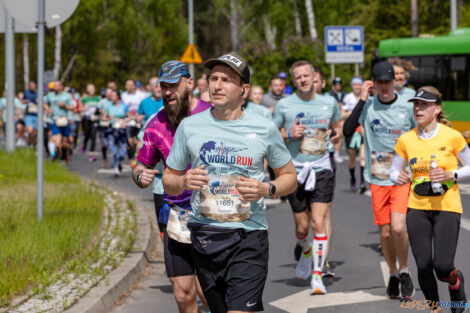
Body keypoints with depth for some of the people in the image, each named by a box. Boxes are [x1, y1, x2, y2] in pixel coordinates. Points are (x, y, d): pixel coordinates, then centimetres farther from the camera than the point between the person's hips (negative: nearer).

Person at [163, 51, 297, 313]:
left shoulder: (264, 129, 2)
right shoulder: (190, 126, 5)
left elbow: (289, 178, 12)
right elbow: (168, 181, 14)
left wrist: (267, 189, -9)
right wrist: (184, 182, -9)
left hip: (248, 235, -3)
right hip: (204, 234, 3)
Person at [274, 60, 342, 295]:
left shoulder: (329, 102, 7)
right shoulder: (284, 105, 0)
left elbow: (336, 126, 23)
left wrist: (337, 134, 1)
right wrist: (289, 134, -12)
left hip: (322, 170, 0)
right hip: (295, 170, 0)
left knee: (319, 223, -12)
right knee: (301, 227, 7)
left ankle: (317, 275, -6)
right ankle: (306, 252, 41)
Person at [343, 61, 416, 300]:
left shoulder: (407, 107, -1)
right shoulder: (368, 106, -1)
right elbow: (348, 131, -14)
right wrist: (362, 100, -15)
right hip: (377, 179, 1)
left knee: (398, 228, -16)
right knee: (385, 232, 5)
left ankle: (404, 271, 8)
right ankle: (393, 274, 28)